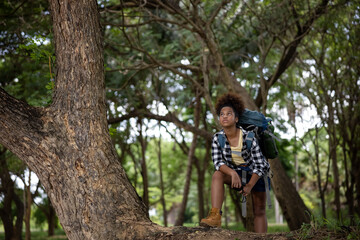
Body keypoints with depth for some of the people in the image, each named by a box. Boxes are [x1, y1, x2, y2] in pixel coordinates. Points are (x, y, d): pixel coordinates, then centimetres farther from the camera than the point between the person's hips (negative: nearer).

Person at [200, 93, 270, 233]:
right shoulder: (217, 138, -15)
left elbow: (259, 165, -21)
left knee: (259, 211, 0)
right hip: (235, 172, 2)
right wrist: (233, 173, -38)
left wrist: (249, 186, -25)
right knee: (217, 174, -27)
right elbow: (217, 162, -20)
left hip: (255, 174, -2)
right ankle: (215, 216, -37)